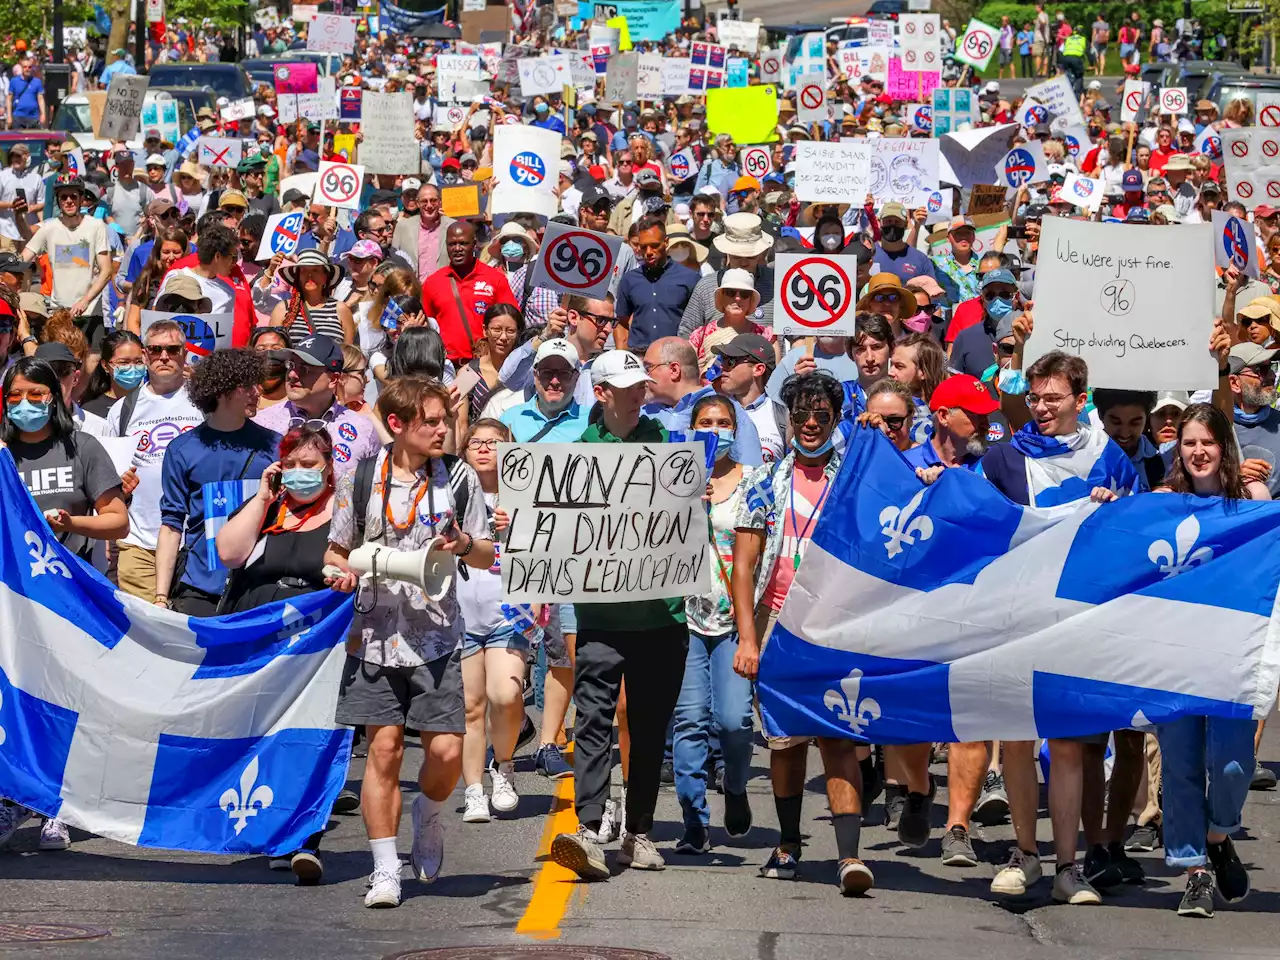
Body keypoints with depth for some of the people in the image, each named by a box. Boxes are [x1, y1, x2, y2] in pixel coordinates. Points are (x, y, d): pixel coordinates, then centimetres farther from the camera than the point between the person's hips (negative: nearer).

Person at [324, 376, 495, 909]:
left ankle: (428, 813, 28)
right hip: (376, 637, -1)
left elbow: (488, 557, 8)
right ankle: (386, 870, 2)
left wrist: (464, 546, -14)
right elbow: (336, 550, 12)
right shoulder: (359, 481, 1)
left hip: (437, 639, 1)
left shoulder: (460, 479, 3)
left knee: (447, 751, -6)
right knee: (383, 748, -5)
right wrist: (342, 573, -10)